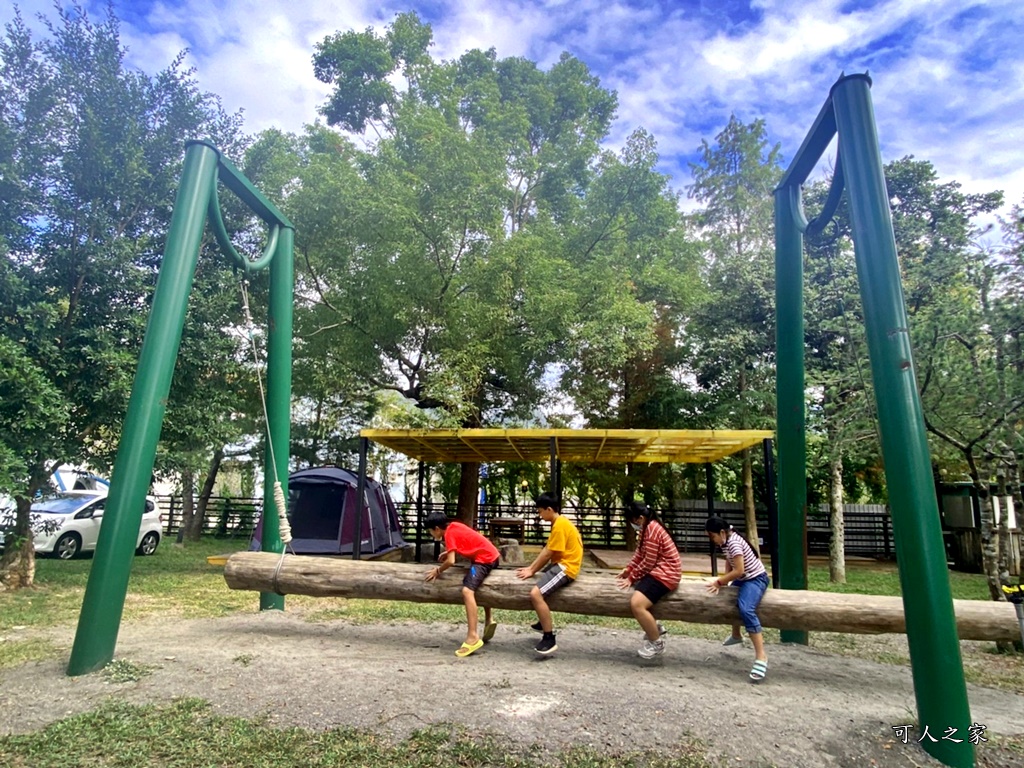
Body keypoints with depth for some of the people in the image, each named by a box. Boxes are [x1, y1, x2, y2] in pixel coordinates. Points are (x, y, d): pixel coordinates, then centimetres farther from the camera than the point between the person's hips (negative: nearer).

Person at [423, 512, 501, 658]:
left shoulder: (449, 533, -14)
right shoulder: (454, 525, 11)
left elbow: (451, 561, -21)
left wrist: (438, 571, -3)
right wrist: (449, 552, 14)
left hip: (484, 559, -11)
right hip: (492, 555, 11)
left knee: (467, 591, -24)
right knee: (479, 586, 34)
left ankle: (473, 638, -30)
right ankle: (488, 621, 35)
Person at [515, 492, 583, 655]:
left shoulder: (560, 525, -20)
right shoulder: (559, 523, 12)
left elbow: (548, 554, -17)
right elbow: (546, 550, 14)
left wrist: (532, 571, -6)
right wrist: (531, 567, 8)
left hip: (566, 567, -11)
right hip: (560, 565, 11)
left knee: (536, 593, -24)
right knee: (537, 582, 26)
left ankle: (549, 639, -16)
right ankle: (545, 622, 38)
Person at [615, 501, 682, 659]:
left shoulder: (652, 530, -22)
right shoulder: (647, 527, 10)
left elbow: (648, 563, -20)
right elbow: (639, 554, 16)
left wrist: (631, 578, -11)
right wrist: (628, 569, 6)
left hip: (666, 573, -11)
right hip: (657, 569, 12)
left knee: (636, 604, -24)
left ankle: (657, 643, -5)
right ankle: (654, 626, 25)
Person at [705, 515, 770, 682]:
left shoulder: (733, 543, -26)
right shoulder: (726, 541, 3)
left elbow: (738, 571, -28)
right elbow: (729, 564, 6)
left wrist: (719, 582, -19)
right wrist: (722, 581, -9)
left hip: (756, 579, -11)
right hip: (743, 579, 11)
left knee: (746, 609, -31)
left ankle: (761, 656, -29)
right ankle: (735, 635, 50)